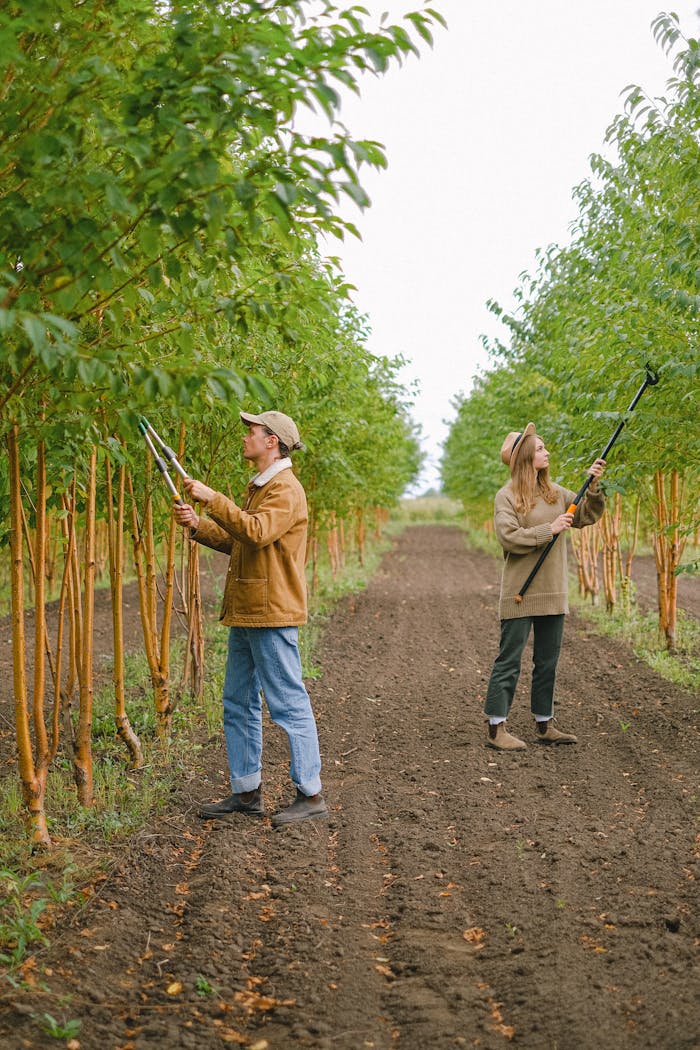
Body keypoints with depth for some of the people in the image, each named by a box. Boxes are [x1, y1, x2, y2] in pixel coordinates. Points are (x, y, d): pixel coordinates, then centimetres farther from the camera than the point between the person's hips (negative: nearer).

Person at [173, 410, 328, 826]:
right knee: (238, 704, 13)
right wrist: (199, 525, 9)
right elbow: (237, 541, 23)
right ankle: (247, 792, 21)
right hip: (245, 614, 10)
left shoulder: (286, 489, -12)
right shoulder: (258, 487, 20)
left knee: (289, 704, -5)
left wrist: (213, 499, -25)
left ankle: (311, 795, 1)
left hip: (272, 617, -10)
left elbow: (256, 532, -28)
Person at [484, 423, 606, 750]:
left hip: (553, 593, 7)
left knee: (547, 661, 12)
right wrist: (549, 530, -19)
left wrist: (593, 487, -6)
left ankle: (544, 725, 22)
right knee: (509, 661, -3)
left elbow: (587, 516, 9)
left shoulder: (556, 493, 11)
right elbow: (510, 538, -18)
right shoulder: (506, 497, -7)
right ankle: (496, 728, 2)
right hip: (520, 593, -7)